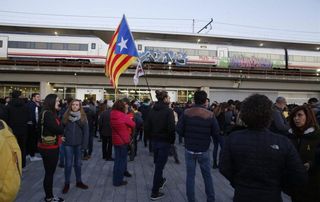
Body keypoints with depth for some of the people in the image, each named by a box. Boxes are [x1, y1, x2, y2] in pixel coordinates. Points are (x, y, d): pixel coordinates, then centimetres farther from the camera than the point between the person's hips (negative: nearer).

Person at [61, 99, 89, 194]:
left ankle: (79, 182, 26)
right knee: (68, 164, 5)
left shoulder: (83, 117, -3)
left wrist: (84, 144, -9)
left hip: (78, 143, 1)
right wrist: (61, 136, -6)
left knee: (78, 163, 12)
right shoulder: (66, 116, -1)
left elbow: (86, 131, -4)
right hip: (68, 143, 0)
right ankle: (67, 183, 19)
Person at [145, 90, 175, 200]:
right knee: (159, 166, 4)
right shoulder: (168, 111, -16)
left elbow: (147, 128, 0)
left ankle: (160, 181, 48)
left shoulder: (152, 110, 1)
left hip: (154, 141, 6)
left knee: (158, 164, 25)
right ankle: (155, 193, 15)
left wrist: (152, 137, 12)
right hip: (165, 142, -6)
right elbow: (171, 128, -22)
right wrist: (172, 141, -7)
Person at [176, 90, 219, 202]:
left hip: (189, 149, 0)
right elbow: (216, 133, -8)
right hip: (204, 151, 0)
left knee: (190, 176, 11)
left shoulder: (186, 113, -10)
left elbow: (179, 130, -10)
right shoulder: (210, 115, -12)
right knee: (207, 176, 17)